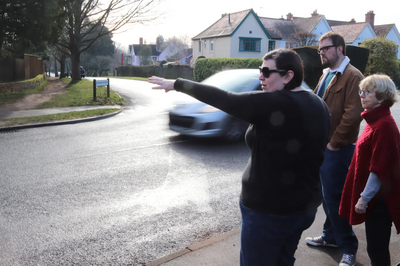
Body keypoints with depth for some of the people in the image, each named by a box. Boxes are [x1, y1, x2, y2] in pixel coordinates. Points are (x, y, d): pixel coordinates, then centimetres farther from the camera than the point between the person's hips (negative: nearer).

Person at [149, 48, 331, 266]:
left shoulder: (273, 104, -24)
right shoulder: (319, 105, 3)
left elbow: (223, 99, -20)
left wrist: (177, 84, -11)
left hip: (269, 210, -8)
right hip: (305, 205, 9)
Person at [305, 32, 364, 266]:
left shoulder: (353, 76, -14)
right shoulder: (326, 74, 14)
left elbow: (353, 115, -21)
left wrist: (335, 142, -16)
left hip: (337, 148, -8)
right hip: (321, 145, 9)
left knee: (335, 197, -1)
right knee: (327, 195, 19)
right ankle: (331, 236, 36)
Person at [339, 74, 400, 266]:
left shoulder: (384, 125, -19)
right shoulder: (375, 120, 11)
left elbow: (379, 168, -22)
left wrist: (364, 198, -18)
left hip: (378, 198, -9)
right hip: (373, 195, 9)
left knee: (376, 247, 1)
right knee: (375, 245, 19)